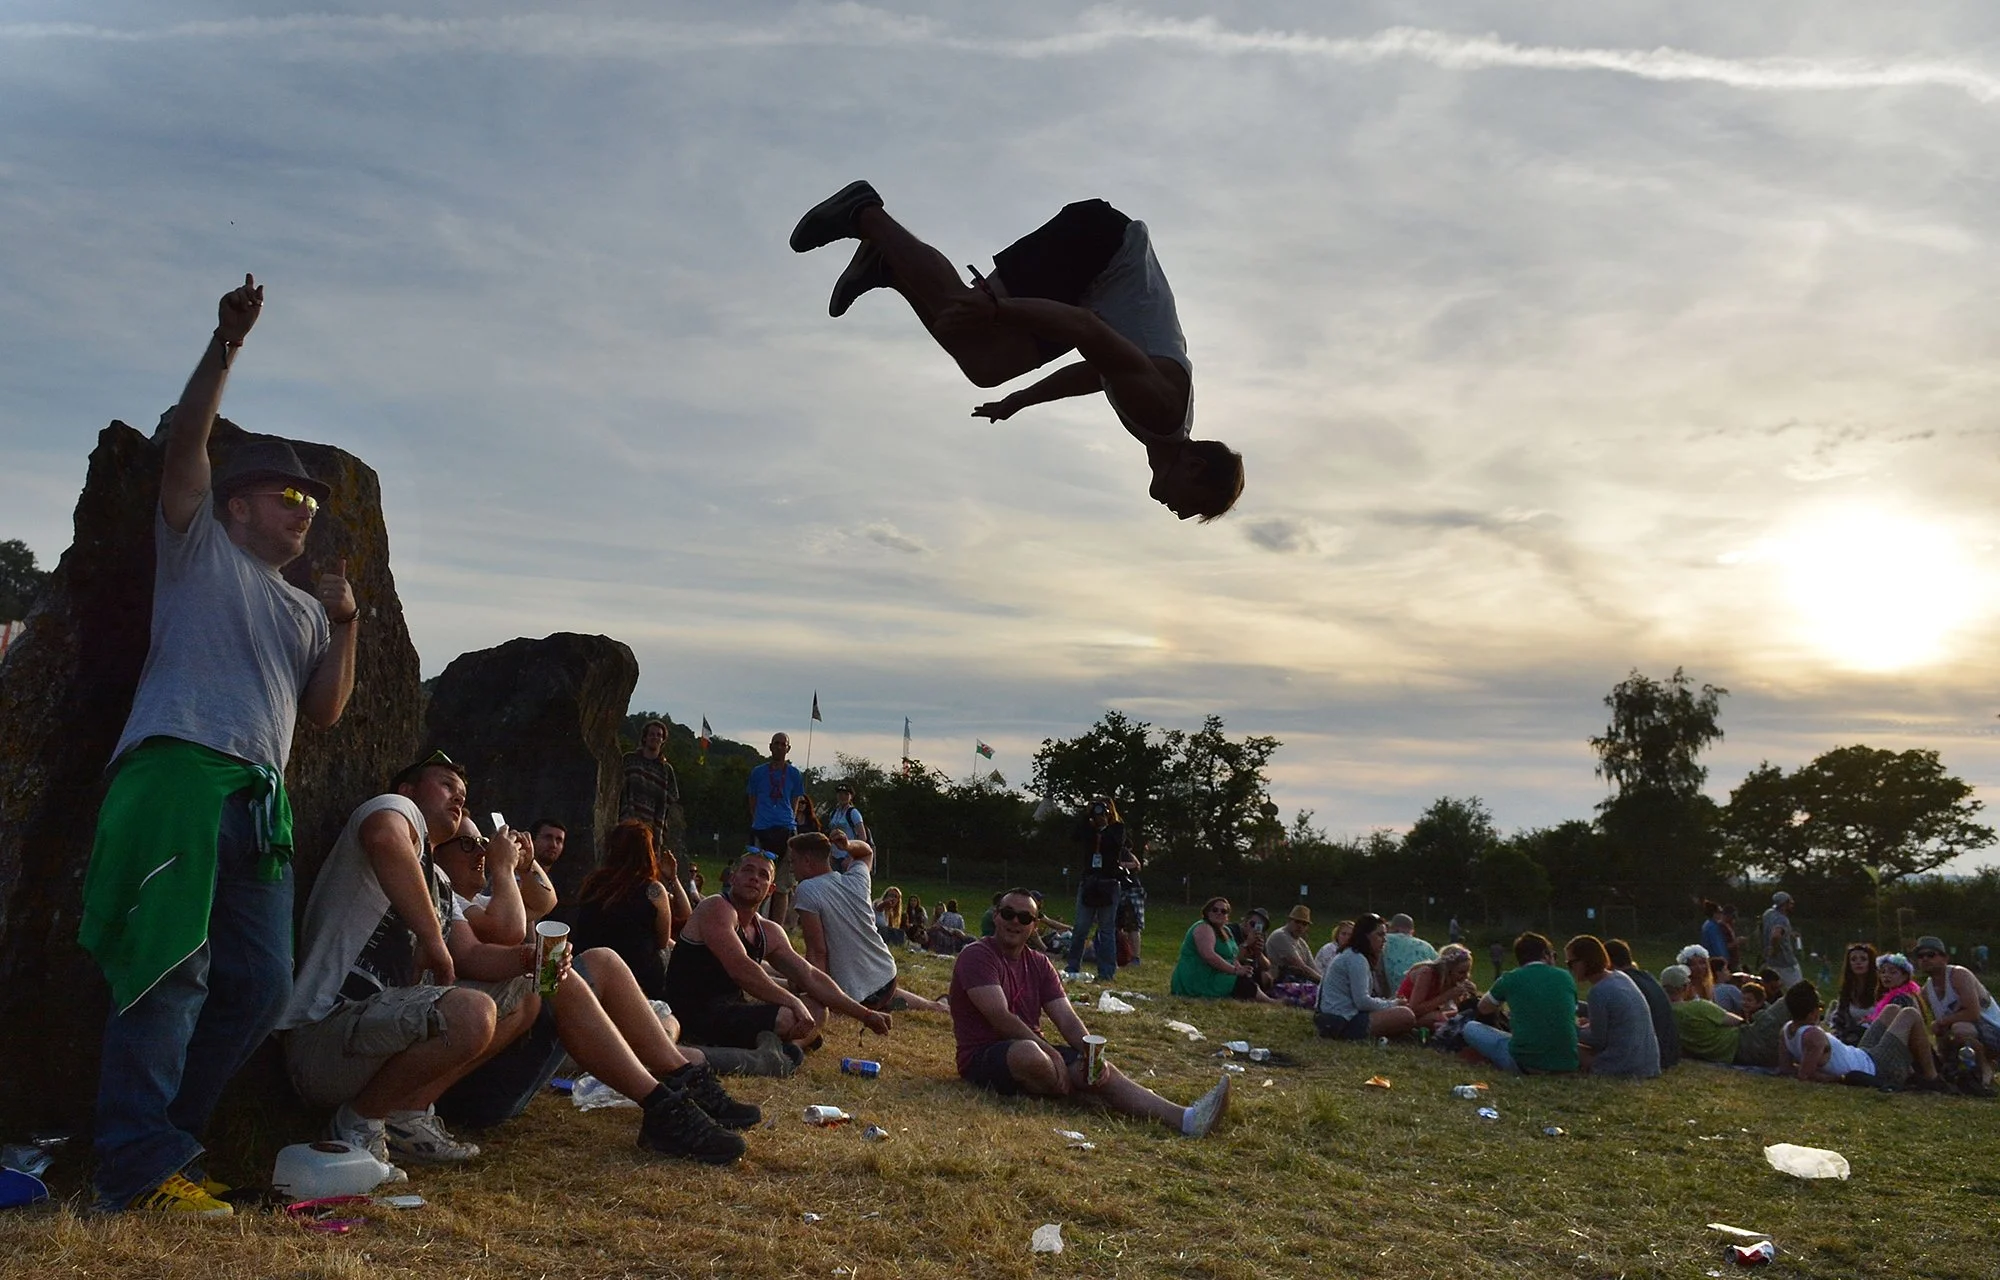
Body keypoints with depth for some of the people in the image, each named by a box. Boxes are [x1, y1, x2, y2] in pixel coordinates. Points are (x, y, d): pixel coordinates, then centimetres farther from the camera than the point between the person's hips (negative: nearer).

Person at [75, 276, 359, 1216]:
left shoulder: (304, 607, 28)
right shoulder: (200, 549, 15)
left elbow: (323, 712, 19)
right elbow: (184, 444, 1)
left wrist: (345, 626, 6)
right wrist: (226, 347, -7)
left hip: (258, 801, 6)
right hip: (177, 772, -6)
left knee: (260, 986, 1)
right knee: (171, 970, -14)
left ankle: (158, 1142, 12)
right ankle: (137, 1170, -11)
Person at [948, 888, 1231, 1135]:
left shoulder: (1039, 964, 13)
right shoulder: (977, 956, -9)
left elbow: (1068, 1020, 2)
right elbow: (1000, 1018, -21)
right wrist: (1049, 1051, -25)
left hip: (1034, 1049, 7)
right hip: (984, 1057, -7)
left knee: (1102, 1071, -17)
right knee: (1027, 1052, -41)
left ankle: (1184, 1118, -34)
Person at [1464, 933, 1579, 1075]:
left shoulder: (1510, 979, 3)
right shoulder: (1565, 977, 8)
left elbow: (1483, 1009, 21)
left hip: (1524, 1062, -3)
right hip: (1567, 1064, 3)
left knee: (1471, 1028, 17)